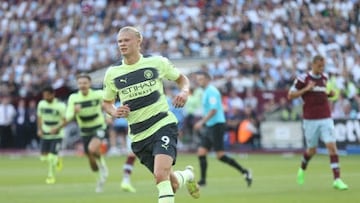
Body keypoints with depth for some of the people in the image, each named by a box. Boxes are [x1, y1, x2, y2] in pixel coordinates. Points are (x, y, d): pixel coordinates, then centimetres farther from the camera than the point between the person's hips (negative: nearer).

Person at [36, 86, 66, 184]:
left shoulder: (60, 105, -15)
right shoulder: (41, 104, 0)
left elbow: (65, 120, -12)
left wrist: (56, 129, -27)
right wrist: (39, 129, -1)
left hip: (56, 135, -5)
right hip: (45, 134, 5)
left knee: (52, 156, -12)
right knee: (44, 157, 4)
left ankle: (51, 176, 8)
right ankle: (56, 160, 36)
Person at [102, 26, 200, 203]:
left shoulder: (157, 62, -3)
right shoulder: (112, 73, 2)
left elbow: (181, 79, 12)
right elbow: (107, 102, 15)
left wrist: (184, 92, -10)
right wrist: (114, 112, -7)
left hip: (163, 125, -3)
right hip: (138, 135, 3)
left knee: (161, 175, -27)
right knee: (171, 185, 10)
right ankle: (187, 175, 46)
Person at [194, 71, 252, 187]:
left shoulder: (211, 91, -12)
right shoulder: (206, 92, 17)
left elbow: (213, 110, -22)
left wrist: (202, 122, -24)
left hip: (216, 125, -10)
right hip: (210, 126, 10)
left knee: (220, 156, -10)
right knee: (201, 153, 1)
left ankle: (244, 172, -2)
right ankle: (203, 180, 2)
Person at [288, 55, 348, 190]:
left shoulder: (325, 78, 9)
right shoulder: (303, 78, -5)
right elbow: (290, 95, -4)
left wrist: (331, 93, 2)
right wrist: (306, 89, -16)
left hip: (326, 119, 3)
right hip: (310, 119, -3)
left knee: (332, 146, -12)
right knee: (312, 150, 7)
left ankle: (337, 180, -14)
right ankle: (302, 169, 39)